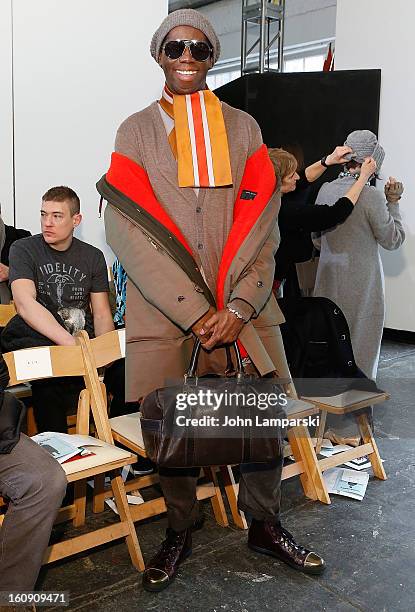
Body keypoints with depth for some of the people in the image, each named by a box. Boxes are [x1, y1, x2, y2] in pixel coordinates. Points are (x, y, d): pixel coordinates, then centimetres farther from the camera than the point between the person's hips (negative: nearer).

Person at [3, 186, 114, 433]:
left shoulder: (93, 256, 11)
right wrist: (72, 344, -31)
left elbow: (102, 315, 9)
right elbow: (25, 304, -17)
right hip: (32, 341, -3)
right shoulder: (24, 250, 0)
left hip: (82, 340, 3)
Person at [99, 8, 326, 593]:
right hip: (164, 311, -1)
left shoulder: (243, 127, 10)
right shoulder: (136, 130, 6)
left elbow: (261, 222, 2)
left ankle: (265, 525, 27)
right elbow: (128, 231, -5)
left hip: (244, 308, 1)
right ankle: (179, 532, 28)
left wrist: (237, 307, -12)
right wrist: (196, 312, -13)